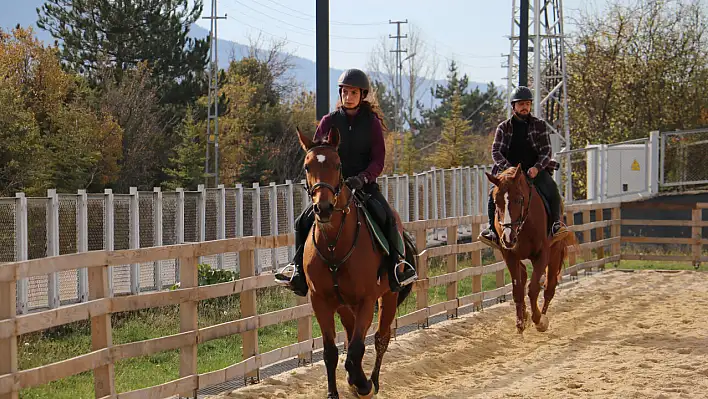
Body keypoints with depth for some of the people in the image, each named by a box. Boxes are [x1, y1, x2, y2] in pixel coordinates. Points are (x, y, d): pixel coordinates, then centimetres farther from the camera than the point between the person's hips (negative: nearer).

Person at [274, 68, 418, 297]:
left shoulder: (371, 122, 1)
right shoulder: (329, 121, 4)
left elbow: (378, 160, -3)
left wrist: (362, 178, -22)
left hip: (365, 185, -2)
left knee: (387, 218, -27)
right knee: (304, 222, -14)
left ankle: (397, 263, -15)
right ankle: (299, 267, 0)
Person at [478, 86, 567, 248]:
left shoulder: (539, 125, 8)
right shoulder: (504, 127, 9)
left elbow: (546, 151, 3)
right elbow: (496, 151, 0)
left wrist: (537, 168, -17)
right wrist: (508, 167, -19)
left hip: (535, 170, 0)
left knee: (552, 190, -28)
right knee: (494, 193, -24)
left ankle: (556, 223, -16)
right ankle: (492, 228, -14)